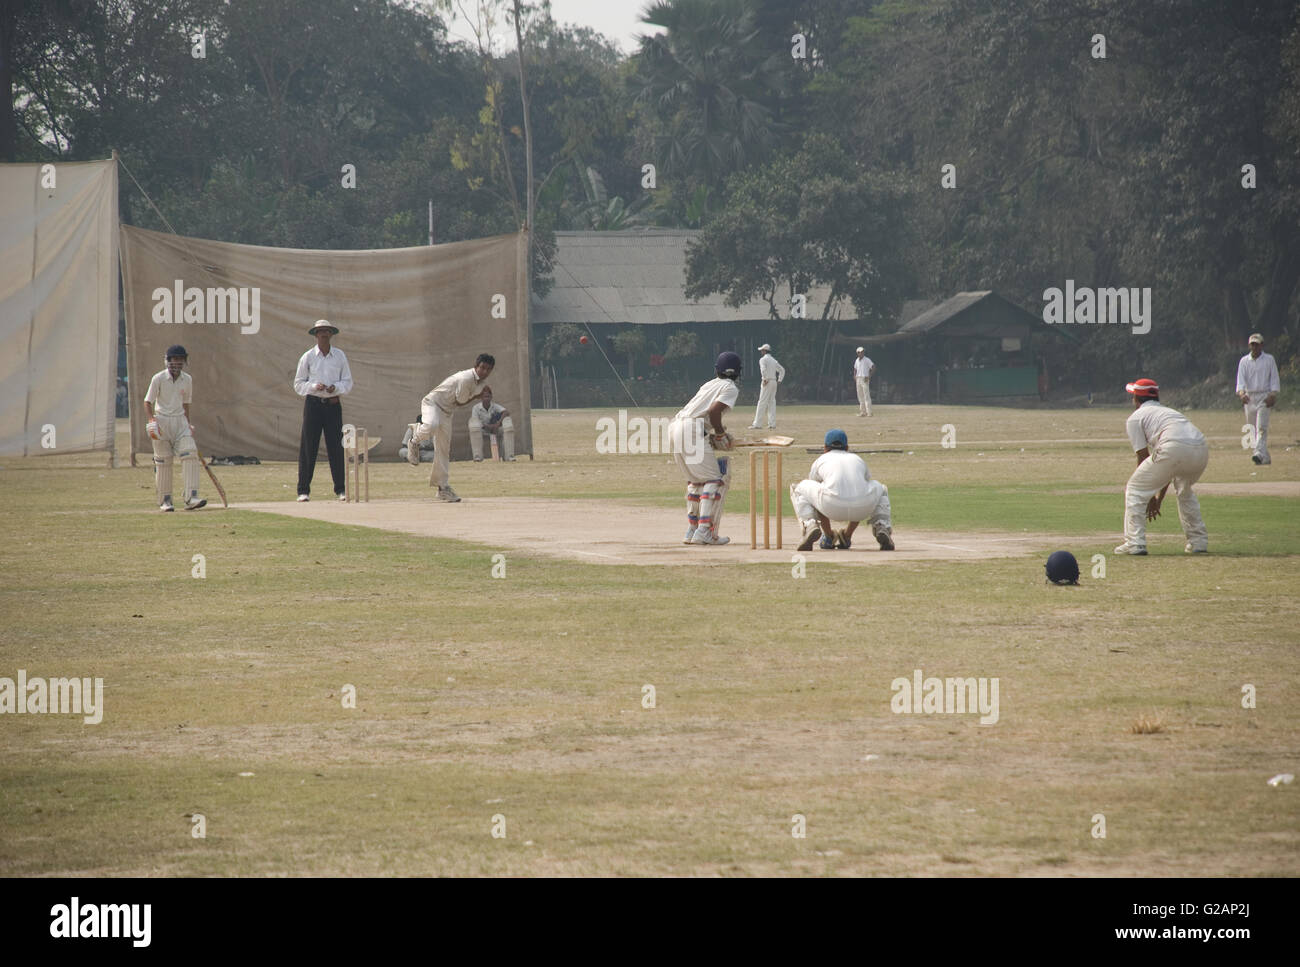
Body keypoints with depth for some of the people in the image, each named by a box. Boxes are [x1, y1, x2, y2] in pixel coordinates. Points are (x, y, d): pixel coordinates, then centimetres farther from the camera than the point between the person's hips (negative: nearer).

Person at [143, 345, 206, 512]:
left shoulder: (187, 380, 7)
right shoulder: (158, 379, -6)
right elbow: (148, 402, -6)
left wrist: (188, 426, 18)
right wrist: (152, 419, -22)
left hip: (180, 421, 3)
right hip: (162, 421, -3)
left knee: (190, 455, -13)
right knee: (163, 462, 0)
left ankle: (191, 498, -18)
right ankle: (165, 501, 11)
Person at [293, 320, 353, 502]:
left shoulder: (339, 356, 10)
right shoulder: (307, 357, 5)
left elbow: (348, 383, 12)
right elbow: (298, 384, 5)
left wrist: (336, 388, -10)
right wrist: (314, 386, -14)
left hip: (333, 404, 1)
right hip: (313, 403, -1)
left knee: (336, 446, -2)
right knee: (308, 446, -5)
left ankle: (341, 489, 4)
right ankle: (303, 490, -2)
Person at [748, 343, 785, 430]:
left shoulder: (763, 359, -6)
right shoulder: (773, 360, 18)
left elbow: (763, 369, -25)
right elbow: (782, 370, 22)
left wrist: (765, 379, -20)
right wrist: (779, 380, 17)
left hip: (767, 383, -7)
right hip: (774, 382, 7)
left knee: (762, 402, -8)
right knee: (771, 402, 9)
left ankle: (757, 424, -11)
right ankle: (772, 424, 5)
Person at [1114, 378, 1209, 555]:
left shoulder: (1136, 417, 19)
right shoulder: (1168, 411, 39)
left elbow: (1143, 457, 13)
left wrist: (1151, 496, 20)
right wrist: (1159, 497, 41)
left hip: (1174, 448, -7)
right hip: (1202, 450, 7)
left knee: (1135, 489, 9)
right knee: (1184, 491, 34)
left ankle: (1134, 543, -1)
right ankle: (1199, 541, 29)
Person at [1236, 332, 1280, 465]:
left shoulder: (1269, 360, 4)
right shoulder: (1244, 361, 8)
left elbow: (1274, 379, 3)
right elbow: (1241, 379, -2)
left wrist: (1273, 395, -11)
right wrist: (1241, 393, -21)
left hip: (1265, 397, -3)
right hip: (1249, 397, 3)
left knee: (1262, 426, -16)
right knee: (1253, 428, 4)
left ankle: (1260, 453, -27)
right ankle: (1266, 457, 12)